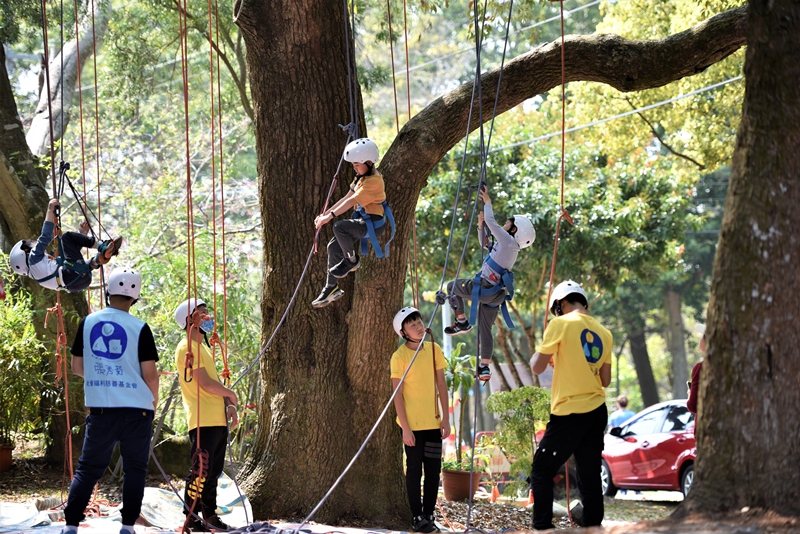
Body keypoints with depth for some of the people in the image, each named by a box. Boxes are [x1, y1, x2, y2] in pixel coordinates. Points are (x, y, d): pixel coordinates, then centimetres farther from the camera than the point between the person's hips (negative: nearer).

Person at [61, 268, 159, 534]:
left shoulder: (88, 322, 2)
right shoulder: (140, 328, -7)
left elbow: (77, 367, 10)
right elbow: (149, 373, -7)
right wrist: (154, 400, 12)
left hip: (99, 408, 2)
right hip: (136, 409, -2)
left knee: (88, 468, 9)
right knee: (134, 469, 10)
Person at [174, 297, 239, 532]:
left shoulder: (202, 346, 20)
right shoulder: (188, 347, -12)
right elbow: (206, 384, -18)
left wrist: (229, 405, 10)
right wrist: (231, 394, -3)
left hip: (217, 419, 10)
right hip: (203, 421, -10)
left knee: (213, 471, 13)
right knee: (201, 471, -8)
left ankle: (209, 514, 20)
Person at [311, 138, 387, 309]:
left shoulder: (373, 181, -19)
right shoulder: (362, 177, 13)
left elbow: (351, 201, -25)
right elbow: (346, 198, 11)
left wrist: (331, 216, -28)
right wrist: (325, 214, 5)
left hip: (372, 222, -10)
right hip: (361, 220, 10)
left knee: (339, 227, -30)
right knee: (334, 246, 4)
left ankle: (352, 259, -4)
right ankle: (331, 288, 11)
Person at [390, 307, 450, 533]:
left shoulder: (434, 350, 4)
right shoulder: (400, 356, -10)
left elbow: (441, 385, 8)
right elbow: (397, 394, -9)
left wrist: (445, 418, 4)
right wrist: (405, 427, -13)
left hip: (433, 422, 4)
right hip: (412, 424, -4)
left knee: (433, 471, 7)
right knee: (414, 470, 3)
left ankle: (429, 515, 17)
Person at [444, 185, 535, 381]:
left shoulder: (509, 241, -9)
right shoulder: (506, 245, 18)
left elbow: (491, 221, -15)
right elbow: (484, 244, 32)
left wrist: (487, 202, 1)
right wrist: (481, 224, 21)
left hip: (485, 289, -9)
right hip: (494, 294, 9)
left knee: (453, 286, 13)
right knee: (485, 329, 13)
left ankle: (462, 321, 12)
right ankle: (485, 367, 12)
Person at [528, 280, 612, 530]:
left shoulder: (561, 324, -7)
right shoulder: (604, 333, 10)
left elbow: (537, 367, -4)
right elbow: (605, 380, 14)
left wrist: (541, 350, 16)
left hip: (568, 414, -6)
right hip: (597, 412, 6)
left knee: (542, 472, 1)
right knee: (590, 474, 13)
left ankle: (542, 526, -5)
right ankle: (592, 522, 19)